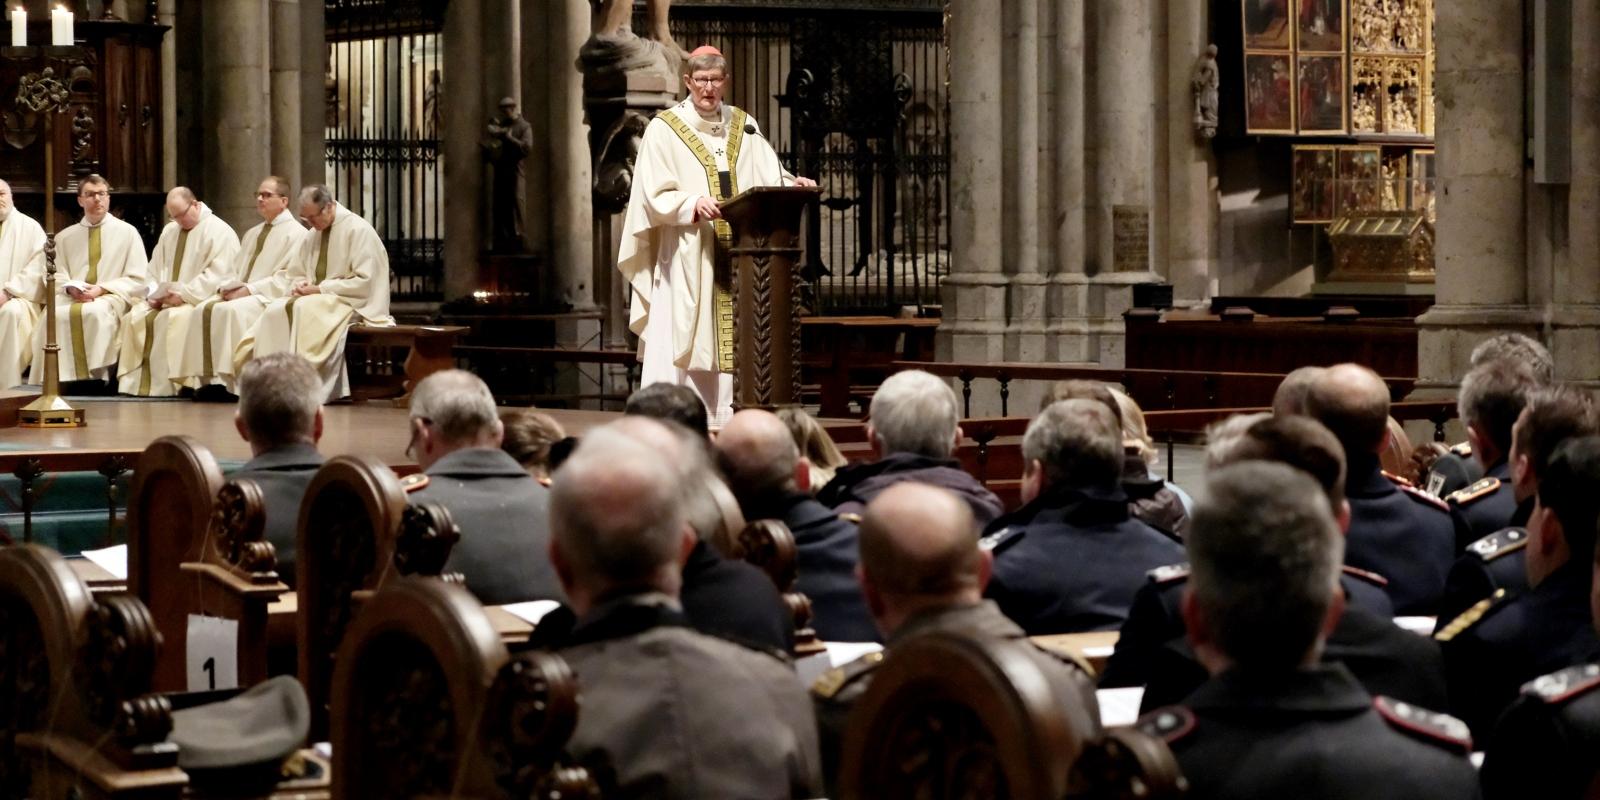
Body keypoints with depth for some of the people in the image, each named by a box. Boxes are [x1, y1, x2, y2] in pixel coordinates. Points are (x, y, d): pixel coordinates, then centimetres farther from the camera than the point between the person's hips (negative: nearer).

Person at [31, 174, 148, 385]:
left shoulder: (127, 232, 10)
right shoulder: (65, 237, 18)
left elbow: (137, 280, 4)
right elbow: (57, 277, 13)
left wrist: (102, 289, -9)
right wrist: (70, 288, -10)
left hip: (110, 299, -2)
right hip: (71, 298, 2)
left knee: (95, 312, -39)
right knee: (53, 315, -33)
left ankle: (95, 375, -35)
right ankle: (60, 377, -32)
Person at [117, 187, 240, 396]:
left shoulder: (219, 231, -5)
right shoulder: (169, 231, 19)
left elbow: (217, 276, -15)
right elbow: (154, 271, 18)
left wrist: (184, 295, -21)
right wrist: (153, 293, -3)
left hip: (200, 301, -7)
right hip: (166, 300, 7)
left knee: (171, 319, -34)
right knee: (134, 318, -18)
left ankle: (163, 386, -30)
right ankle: (135, 385, -20)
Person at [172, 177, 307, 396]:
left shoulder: (296, 234, -3)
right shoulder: (252, 233, 26)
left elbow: (288, 279, -13)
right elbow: (234, 268, 24)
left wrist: (249, 289, -18)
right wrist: (227, 286, 0)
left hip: (268, 296, -8)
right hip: (238, 293, 8)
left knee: (231, 310, -34)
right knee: (204, 310, -18)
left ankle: (228, 379, -33)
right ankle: (206, 378, -24)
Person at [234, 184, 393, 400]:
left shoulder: (358, 230, -9)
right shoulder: (312, 235, 12)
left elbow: (364, 281, -14)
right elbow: (294, 276, 22)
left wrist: (320, 288, -16)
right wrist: (300, 285, -4)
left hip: (350, 302, -6)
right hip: (315, 299, 6)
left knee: (305, 310, -35)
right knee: (275, 311, -22)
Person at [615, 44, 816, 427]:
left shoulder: (742, 126, 14)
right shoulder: (664, 129, 1)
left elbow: (769, 177, 6)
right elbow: (655, 195, -6)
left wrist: (791, 184, -15)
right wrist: (693, 203, -23)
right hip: (685, 257, -4)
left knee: (729, 338, 1)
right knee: (678, 344, -9)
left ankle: (724, 418, 4)